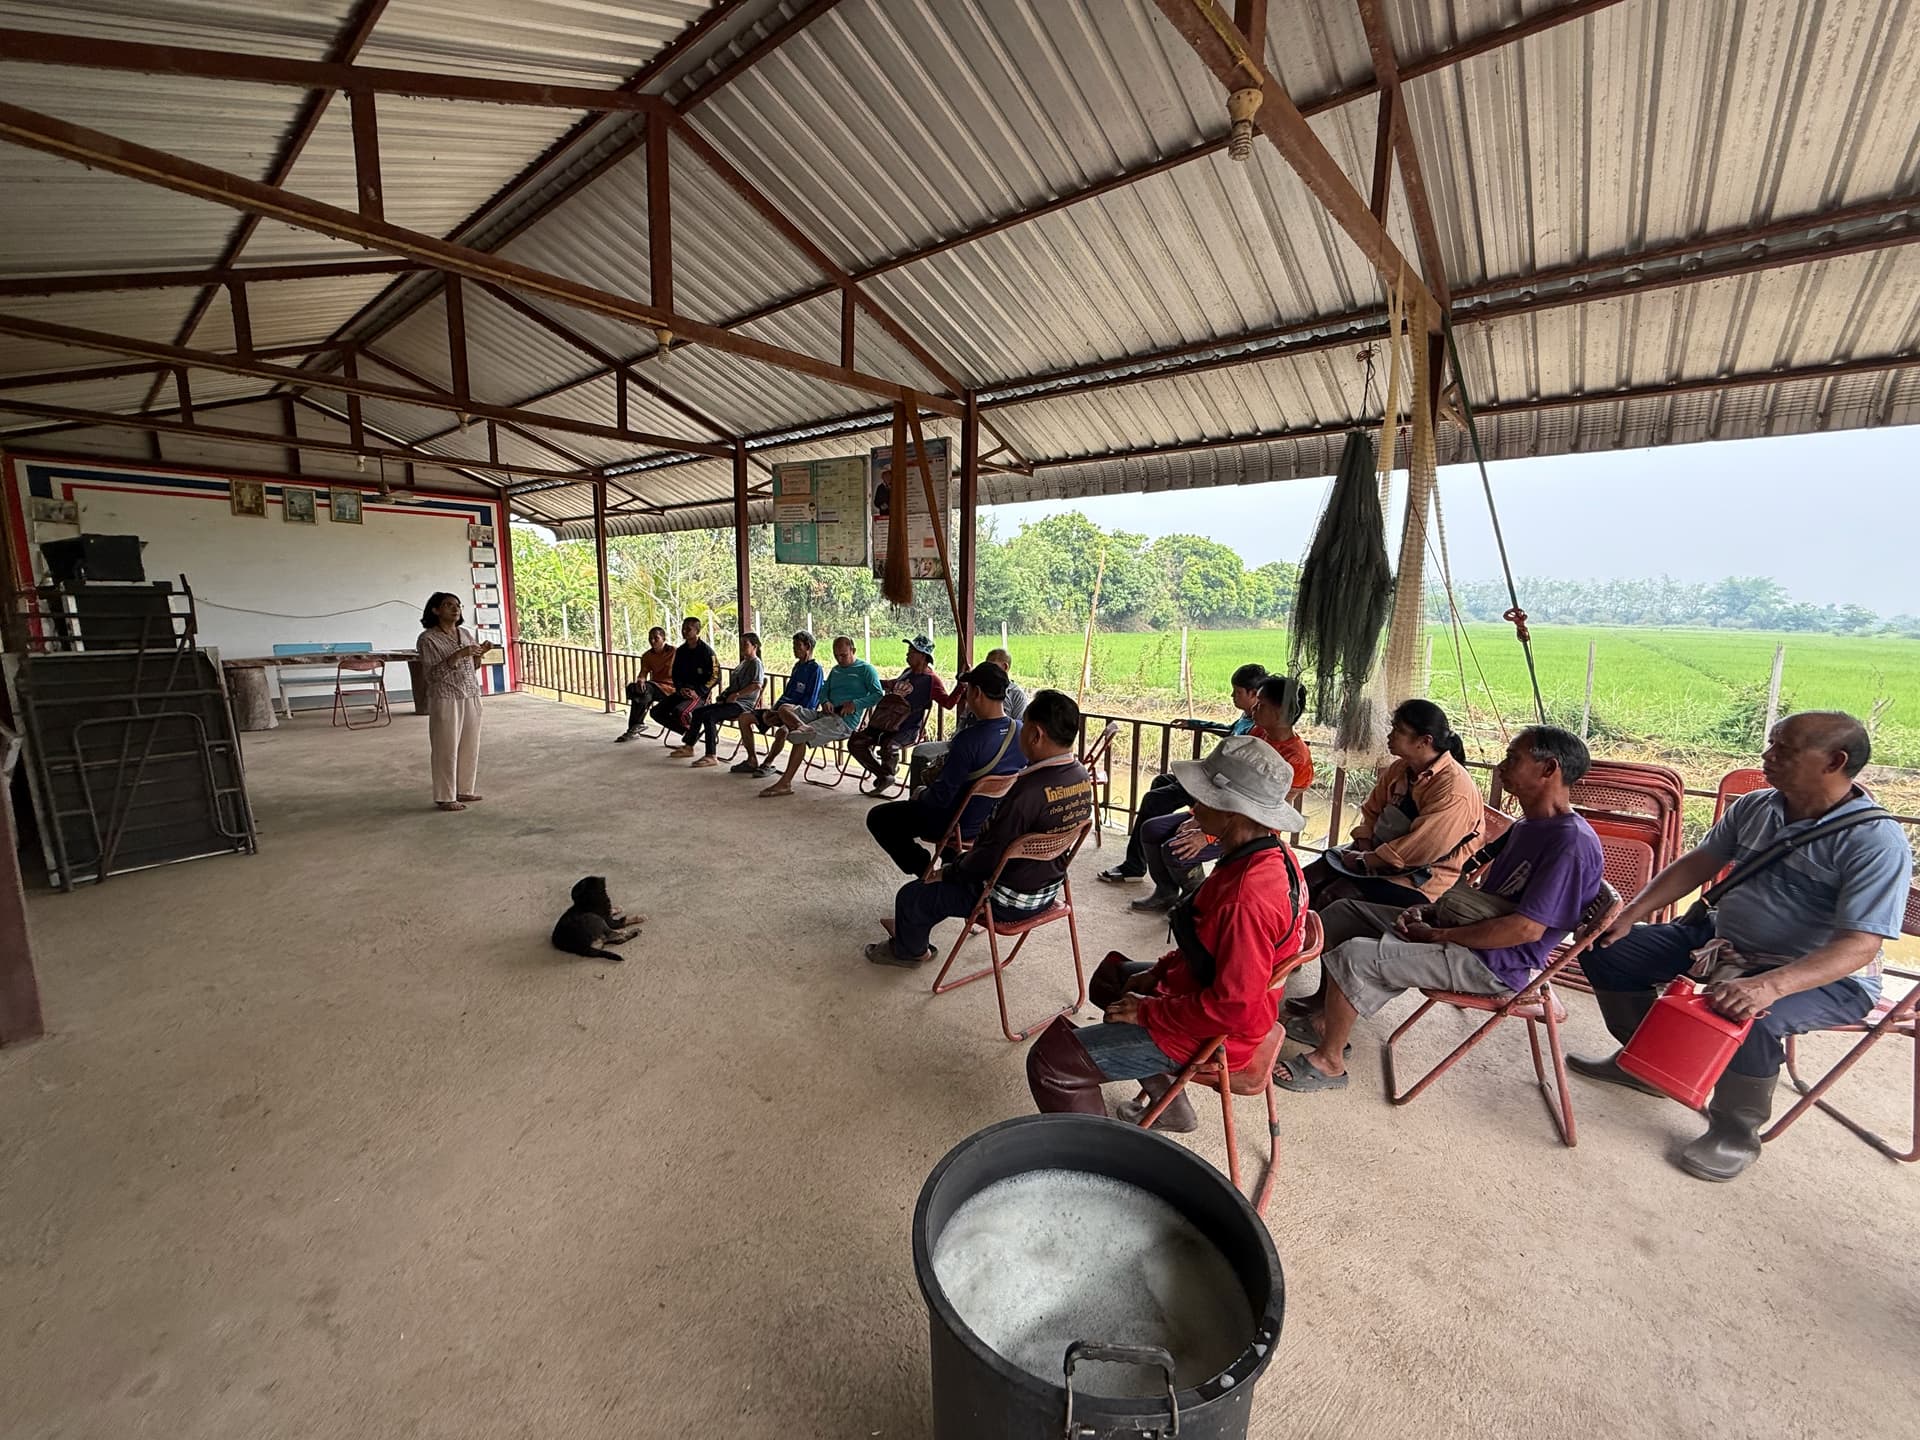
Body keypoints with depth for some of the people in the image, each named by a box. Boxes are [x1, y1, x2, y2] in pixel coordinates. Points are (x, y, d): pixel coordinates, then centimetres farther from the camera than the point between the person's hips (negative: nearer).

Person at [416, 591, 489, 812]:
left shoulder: (466, 634, 9)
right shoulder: (428, 638, -9)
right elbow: (432, 673, -16)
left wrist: (478, 655, -4)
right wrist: (457, 655, -24)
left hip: (471, 697, 6)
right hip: (445, 699, -6)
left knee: (470, 746, 11)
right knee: (447, 749, 0)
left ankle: (465, 790, 23)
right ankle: (445, 797, 8)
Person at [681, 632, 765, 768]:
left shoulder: (756, 664, -8)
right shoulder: (743, 662, 23)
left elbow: (757, 685, -24)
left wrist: (736, 695, -20)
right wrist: (725, 694, 12)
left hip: (742, 704, -10)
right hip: (731, 701, 10)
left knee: (709, 716, -27)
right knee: (698, 712, 5)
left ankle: (711, 757, -29)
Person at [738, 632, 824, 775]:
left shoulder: (815, 669, -6)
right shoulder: (797, 666, 21)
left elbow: (810, 702, -14)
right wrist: (774, 707, 4)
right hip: (784, 706, 9)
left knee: (785, 709, -44)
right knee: (744, 717, 3)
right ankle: (752, 761, 8)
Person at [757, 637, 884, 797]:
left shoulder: (866, 669, 3)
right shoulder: (835, 670, 26)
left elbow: (878, 695, -7)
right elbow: (824, 690, 25)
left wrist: (855, 704, -18)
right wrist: (825, 701, 1)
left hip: (845, 720, -8)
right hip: (825, 714, 8)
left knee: (800, 738, -25)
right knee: (785, 709, -10)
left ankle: (785, 784, -19)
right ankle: (804, 727, -38)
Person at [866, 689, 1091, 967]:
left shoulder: (1029, 790, -34)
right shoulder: (1082, 777, -6)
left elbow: (989, 857, -27)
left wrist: (949, 872, -8)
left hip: (1009, 902, -9)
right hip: (1050, 889, 9)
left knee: (911, 896, 6)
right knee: (963, 864, 30)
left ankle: (909, 950, 37)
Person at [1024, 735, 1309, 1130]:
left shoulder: (1248, 897, -35)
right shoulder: (1271, 854, -3)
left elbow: (1234, 1008, -31)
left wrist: (1147, 1011, -19)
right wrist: (1161, 971, 5)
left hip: (1211, 1034, -10)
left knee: (1051, 1061, -13)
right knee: (1112, 975, 32)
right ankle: (1168, 1104, 36)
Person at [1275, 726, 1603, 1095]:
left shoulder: (1572, 843, -20)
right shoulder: (1527, 826, 12)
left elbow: (1527, 928, -25)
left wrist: (1437, 934, -18)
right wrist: (1430, 912, 3)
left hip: (1495, 964, -10)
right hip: (1465, 928, 10)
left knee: (1352, 957, -24)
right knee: (1340, 913, 8)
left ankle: (1328, 1062, -5)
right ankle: (1330, 1019, 14)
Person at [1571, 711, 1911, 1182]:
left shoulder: (1876, 842, -21)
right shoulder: (1755, 807, 0)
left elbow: (1858, 946, -27)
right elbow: (1698, 863, 9)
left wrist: (1770, 986, -42)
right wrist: (1630, 915, -2)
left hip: (1822, 976, -7)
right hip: (1720, 937, 7)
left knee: (1747, 1017, -37)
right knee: (1605, 949, -1)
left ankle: (1736, 1133, -7)